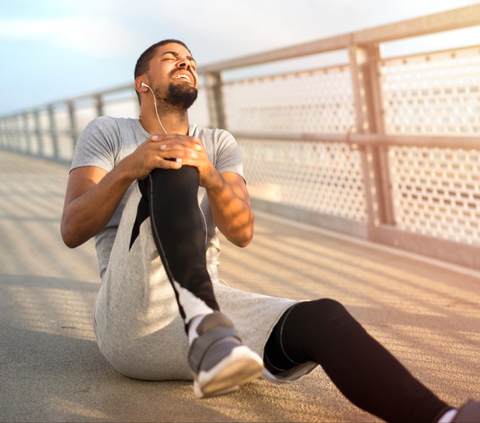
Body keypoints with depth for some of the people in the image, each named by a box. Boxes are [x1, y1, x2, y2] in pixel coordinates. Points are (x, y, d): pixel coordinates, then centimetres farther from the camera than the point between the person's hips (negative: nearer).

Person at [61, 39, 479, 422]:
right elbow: (72, 231, -4)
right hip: (132, 321, -3)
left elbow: (242, 232, 1)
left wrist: (209, 175, -21)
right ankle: (207, 327, -48)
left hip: (206, 303, 3)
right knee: (172, 169, -26)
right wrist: (128, 168, -22)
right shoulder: (107, 133, 12)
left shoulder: (218, 145, 19)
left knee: (324, 319, -26)